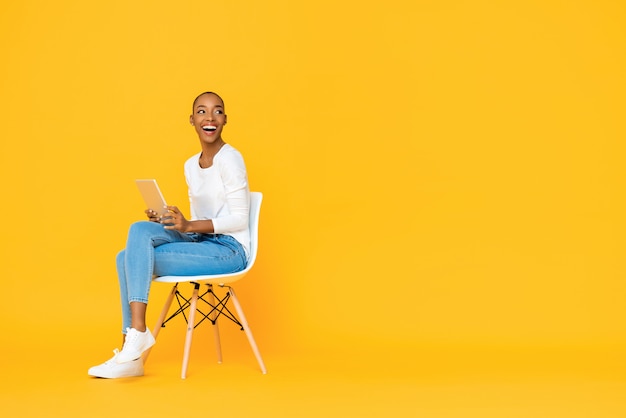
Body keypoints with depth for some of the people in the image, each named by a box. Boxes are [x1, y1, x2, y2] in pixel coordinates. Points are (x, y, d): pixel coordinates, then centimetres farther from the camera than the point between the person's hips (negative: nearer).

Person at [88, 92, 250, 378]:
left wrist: (189, 226, -24)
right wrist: (164, 221, -1)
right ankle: (131, 356, -13)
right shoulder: (190, 165, 15)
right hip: (202, 245, 8)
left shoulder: (229, 158, -9)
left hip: (229, 250, -8)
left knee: (138, 257, -21)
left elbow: (239, 218, -14)